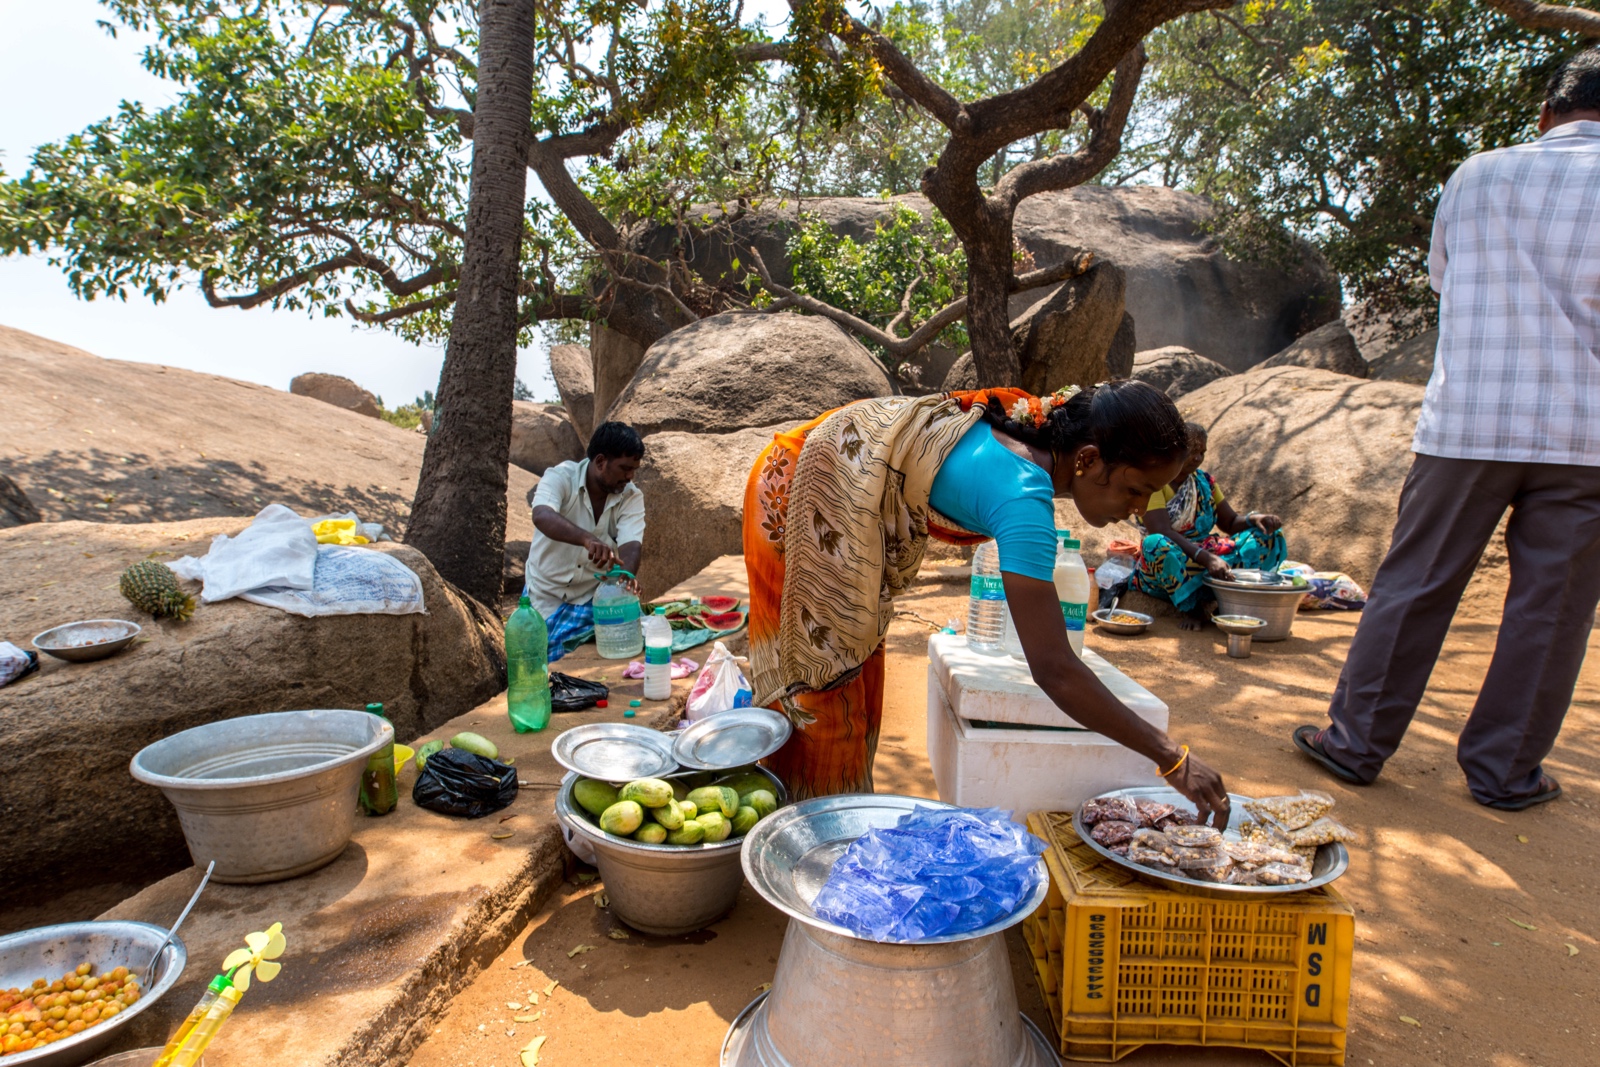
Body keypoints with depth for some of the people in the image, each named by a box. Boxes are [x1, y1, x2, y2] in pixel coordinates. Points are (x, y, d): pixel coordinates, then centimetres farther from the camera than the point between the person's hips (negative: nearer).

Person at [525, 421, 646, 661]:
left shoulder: (631, 497, -10)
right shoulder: (561, 477, -19)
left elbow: (631, 544, -23)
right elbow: (542, 517, -39)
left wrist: (627, 575, -46)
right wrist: (587, 539, -56)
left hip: (590, 598, 2)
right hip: (545, 593, -1)